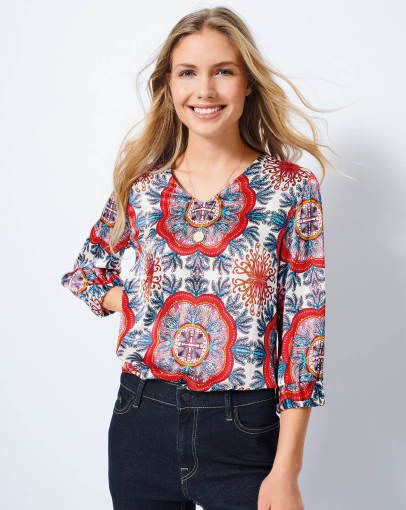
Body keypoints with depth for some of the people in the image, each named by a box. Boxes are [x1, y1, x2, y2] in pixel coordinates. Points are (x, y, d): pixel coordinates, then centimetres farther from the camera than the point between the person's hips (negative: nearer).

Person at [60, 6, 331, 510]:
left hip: (244, 432, -2)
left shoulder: (291, 189, -7)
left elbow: (304, 328, -8)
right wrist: (134, 303, -4)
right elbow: (82, 273, 16)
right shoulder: (141, 184, 1)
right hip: (142, 424, 3)